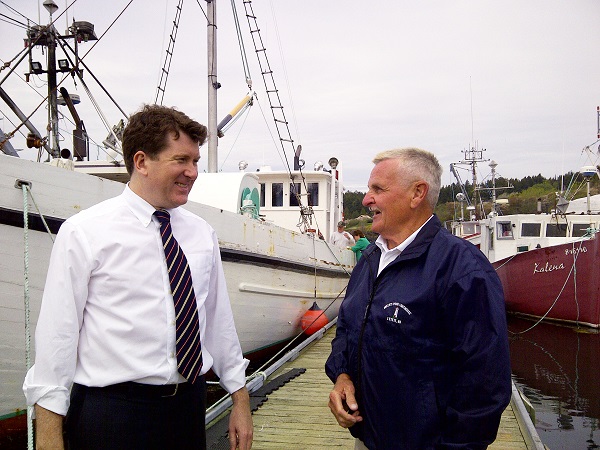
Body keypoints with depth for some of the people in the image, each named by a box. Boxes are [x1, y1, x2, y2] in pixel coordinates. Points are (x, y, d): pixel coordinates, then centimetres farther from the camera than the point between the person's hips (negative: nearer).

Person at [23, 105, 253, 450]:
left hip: (189, 406, 5)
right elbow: (57, 331, -8)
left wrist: (241, 400, 14)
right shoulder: (84, 233, -8)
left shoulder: (202, 234, 6)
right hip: (111, 414, -4)